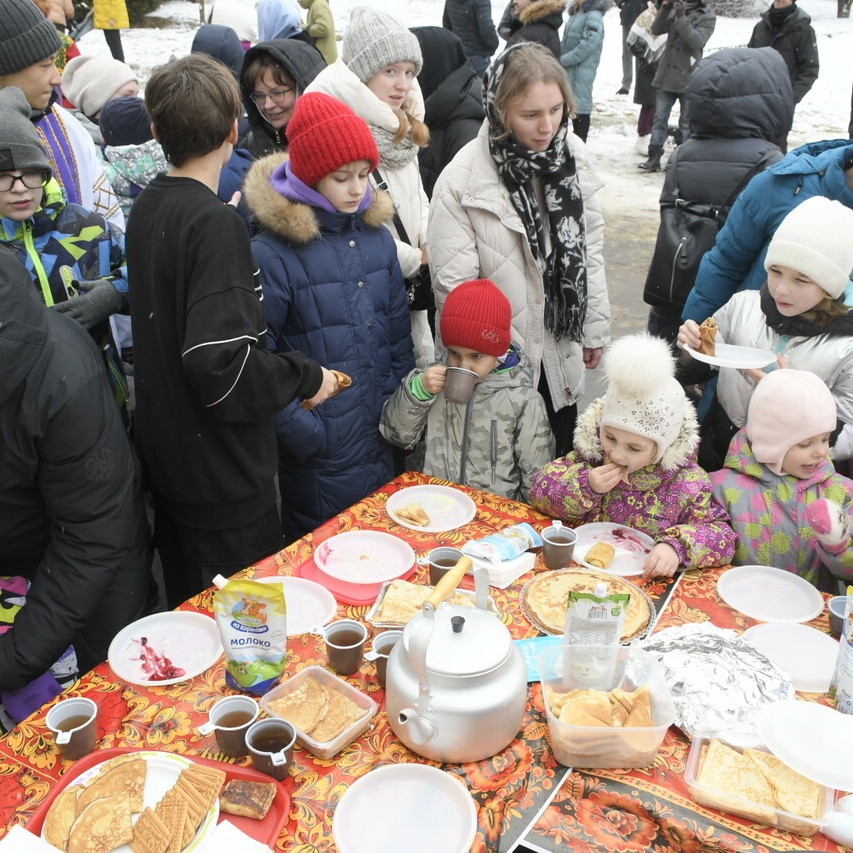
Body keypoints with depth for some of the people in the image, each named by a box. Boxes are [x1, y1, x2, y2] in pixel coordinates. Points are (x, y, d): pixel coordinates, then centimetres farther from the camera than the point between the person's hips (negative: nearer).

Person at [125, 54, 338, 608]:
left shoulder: (146, 209, 5)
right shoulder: (216, 223, -22)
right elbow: (224, 365, -30)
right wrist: (307, 377, -15)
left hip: (166, 456, 9)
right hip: (224, 479, -9)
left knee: (189, 614, 25)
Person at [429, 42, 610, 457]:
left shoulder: (573, 154, -4)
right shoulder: (462, 180, -21)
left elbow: (589, 243, 6)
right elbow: (453, 284, -17)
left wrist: (595, 326, 10)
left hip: (561, 357, 5)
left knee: (561, 462, 23)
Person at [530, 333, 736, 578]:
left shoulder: (687, 481, -10)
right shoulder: (589, 453, -3)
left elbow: (721, 533, -12)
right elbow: (540, 489, 0)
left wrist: (677, 547, -31)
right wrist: (585, 486, -18)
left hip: (645, 581, -2)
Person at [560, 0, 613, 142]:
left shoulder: (594, 16, -13)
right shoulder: (576, 13, 13)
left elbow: (586, 47, -20)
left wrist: (561, 61, -16)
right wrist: (558, 58, 4)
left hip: (582, 70, -8)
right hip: (569, 69, 8)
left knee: (581, 105, -3)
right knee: (573, 105, 16)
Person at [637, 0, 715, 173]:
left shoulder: (707, 17, -4)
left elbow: (696, 41, -18)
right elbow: (656, 29, 1)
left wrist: (681, 17, -23)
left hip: (689, 78, -4)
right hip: (666, 74, 4)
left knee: (686, 122, 4)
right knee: (660, 118, 3)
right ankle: (654, 158, 6)